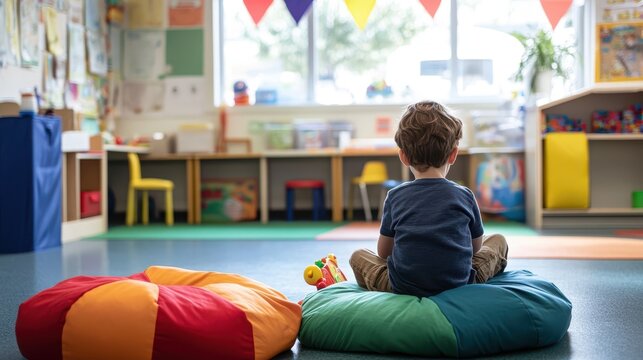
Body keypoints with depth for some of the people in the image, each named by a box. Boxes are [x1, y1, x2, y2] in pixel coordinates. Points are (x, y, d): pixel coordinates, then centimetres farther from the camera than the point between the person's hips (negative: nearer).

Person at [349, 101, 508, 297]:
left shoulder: (395, 196, -2)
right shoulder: (465, 196, -2)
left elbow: (383, 252, 7)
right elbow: (476, 247, 12)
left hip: (403, 288, 0)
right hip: (460, 286, 0)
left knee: (358, 256, 25)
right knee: (498, 241, 23)